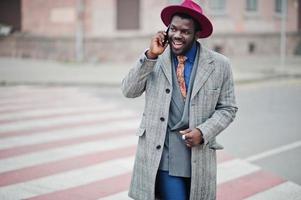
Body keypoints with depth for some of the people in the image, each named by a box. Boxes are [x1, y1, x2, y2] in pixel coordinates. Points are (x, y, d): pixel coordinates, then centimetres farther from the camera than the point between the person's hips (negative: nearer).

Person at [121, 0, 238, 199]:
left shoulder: (219, 65, -1)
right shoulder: (154, 59, 1)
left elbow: (227, 108, 3)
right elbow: (129, 91, -6)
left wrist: (203, 132, -12)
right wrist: (151, 56, -16)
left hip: (198, 156, 1)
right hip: (160, 153, -1)